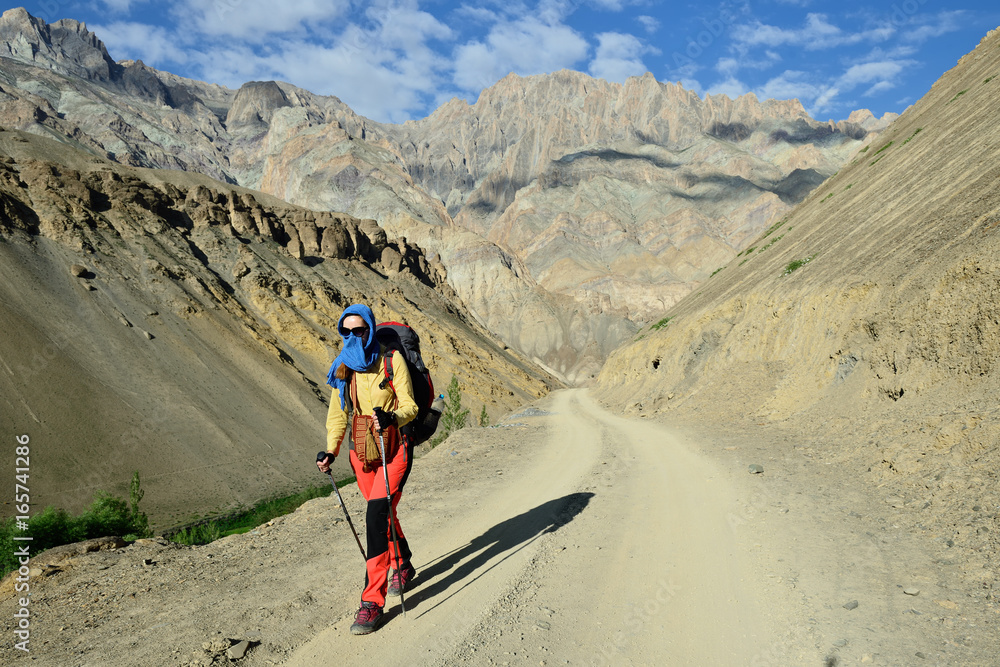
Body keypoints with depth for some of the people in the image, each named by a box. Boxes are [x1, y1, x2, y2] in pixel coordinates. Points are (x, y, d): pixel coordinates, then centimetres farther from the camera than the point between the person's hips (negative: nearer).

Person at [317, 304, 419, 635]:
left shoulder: (391, 359, -8)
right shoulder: (343, 367, 6)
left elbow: (409, 406, -10)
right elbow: (338, 414, 12)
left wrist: (391, 418, -32)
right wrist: (331, 452, 0)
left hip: (393, 448, -5)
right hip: (361, 450, 5)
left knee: (376, 516, -18)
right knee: (382, 515, 16)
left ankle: (372, 601, -13)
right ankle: (403, 567, 43)